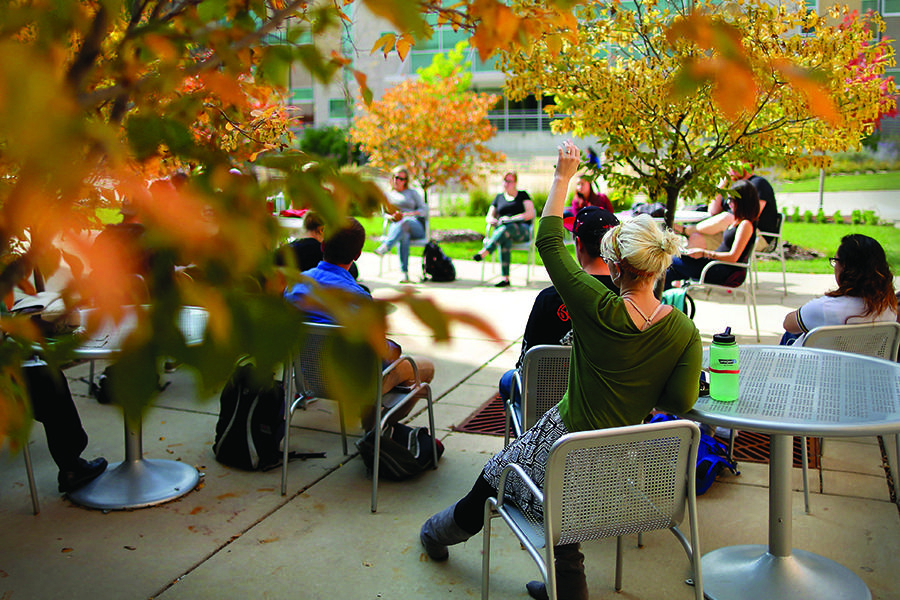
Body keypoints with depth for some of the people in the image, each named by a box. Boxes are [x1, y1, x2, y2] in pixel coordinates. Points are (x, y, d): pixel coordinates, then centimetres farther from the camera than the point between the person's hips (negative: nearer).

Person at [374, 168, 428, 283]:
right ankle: (404, 273, -53)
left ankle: (384, 248, -62)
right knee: (404, 235, -41)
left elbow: (424, 210, 9)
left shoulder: (412, 193, 22)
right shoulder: (387, 195, 28)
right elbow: (385, 213, 17)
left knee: (405, 222, -41)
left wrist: (406, 215, -7)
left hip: (416, 226, 0)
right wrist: (392, 217, -9)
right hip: (395, 226, 0)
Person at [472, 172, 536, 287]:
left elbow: (530, 214, -2)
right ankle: (505, 278, -48)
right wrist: (493, 220, -8)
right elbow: (489, 217, 19)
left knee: (507, 228, -40)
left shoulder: (523, 195, 12)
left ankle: (483, 253, -51)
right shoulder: (499, 197, 23)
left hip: (521, 231, -2)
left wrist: (511, 219, -14)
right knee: (505, 241, -37)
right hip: (501, 230, 2)